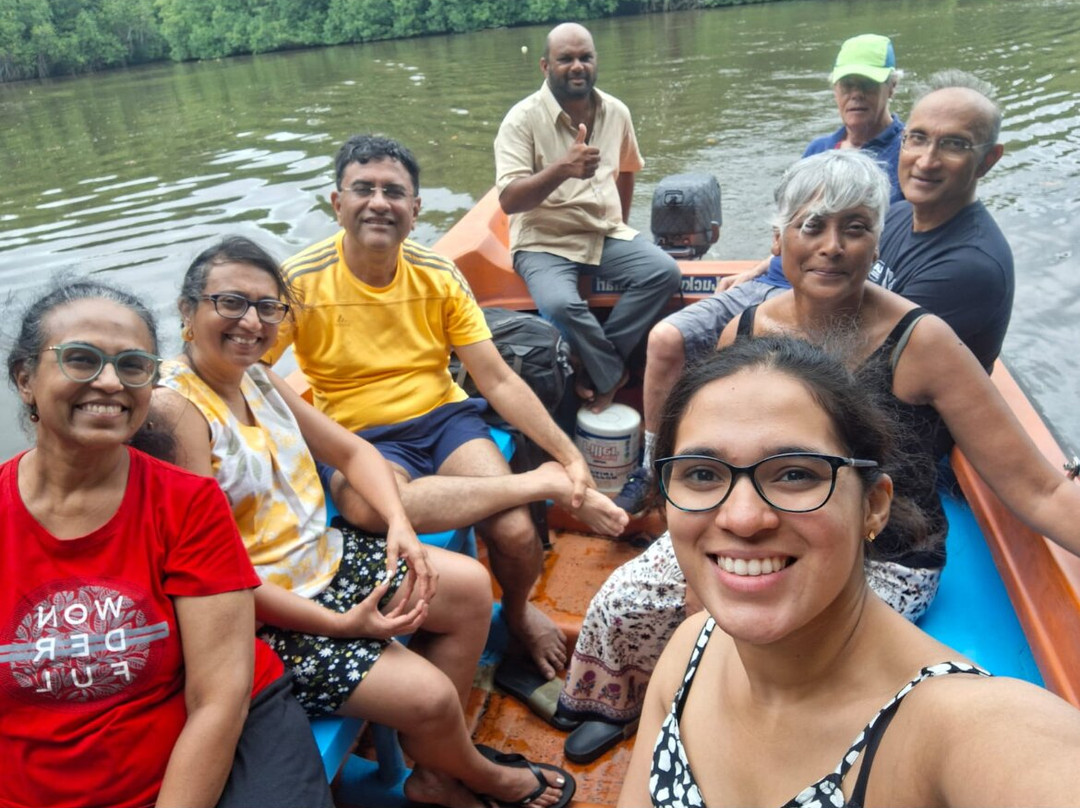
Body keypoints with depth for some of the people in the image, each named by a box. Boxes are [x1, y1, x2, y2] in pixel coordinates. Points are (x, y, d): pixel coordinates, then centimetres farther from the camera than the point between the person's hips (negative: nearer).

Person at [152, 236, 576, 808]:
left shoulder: (258, 379, 4)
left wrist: (399, 523, -8)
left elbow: (351, 450, 10)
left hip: (322, 555, 9)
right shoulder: (175, 408, -23)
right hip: (264, 614, -9)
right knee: (430, 695, -15)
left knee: (470, 585, 6)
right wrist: (340, 624, -23)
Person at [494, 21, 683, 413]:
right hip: (544, 240, -5)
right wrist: (560, 169, -35)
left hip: (606, 234, 5)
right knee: (561, 305, -33)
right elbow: (509, 201, -21)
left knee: (665, 272, -18)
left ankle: (599, 372, -12)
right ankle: (613, 375, -5)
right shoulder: (523, 119, -11)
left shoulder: (616, 112, 5)